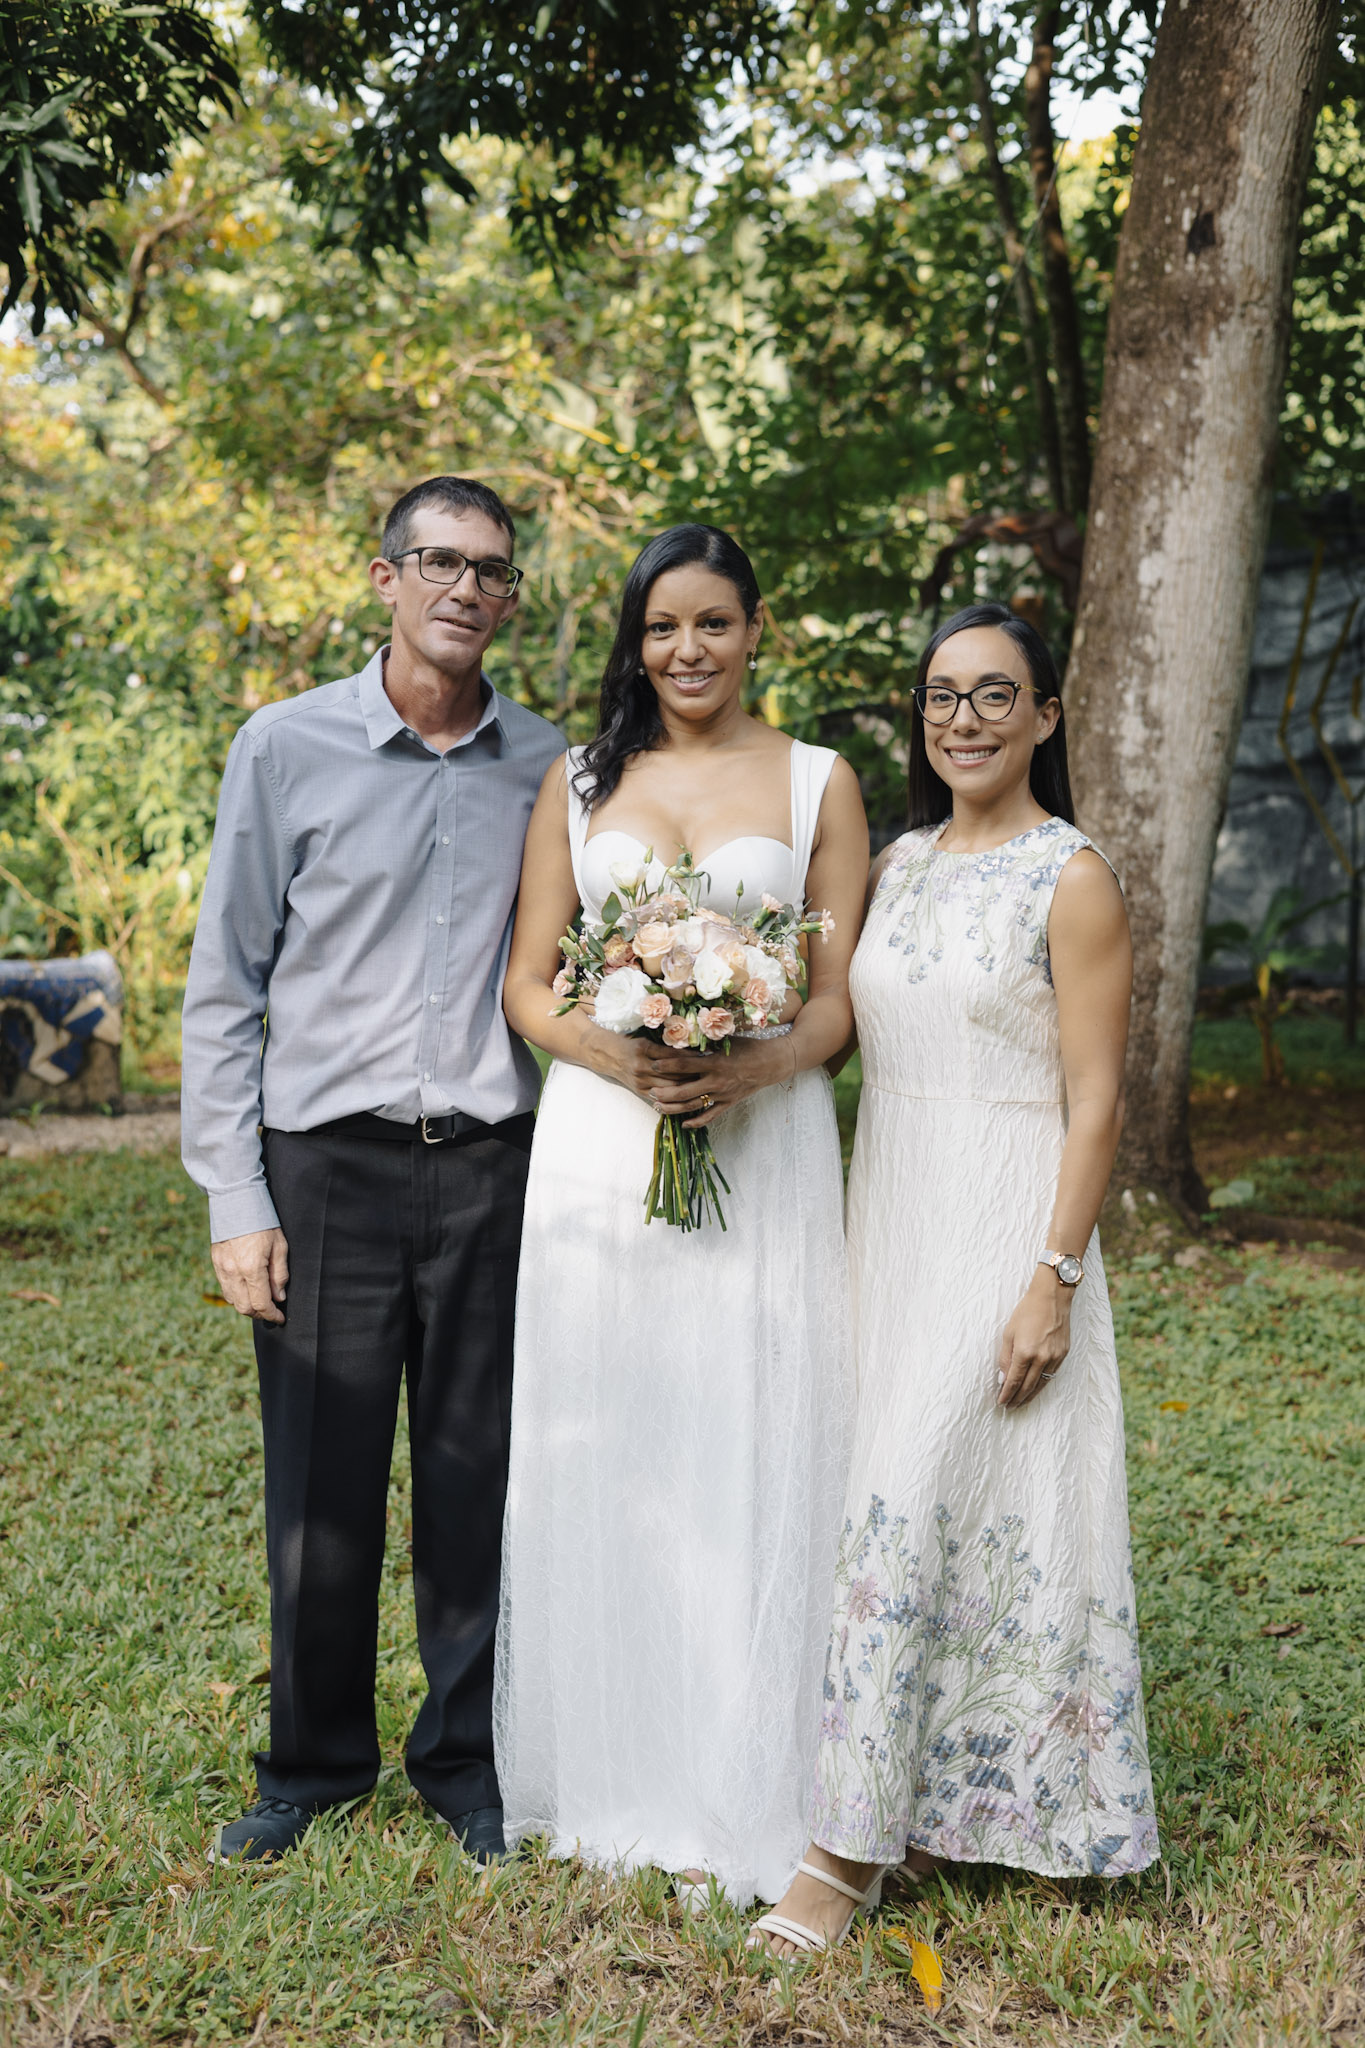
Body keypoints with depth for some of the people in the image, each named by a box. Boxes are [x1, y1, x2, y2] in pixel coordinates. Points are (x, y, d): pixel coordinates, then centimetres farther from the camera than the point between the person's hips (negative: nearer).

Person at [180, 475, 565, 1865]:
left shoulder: (548, 769, 7)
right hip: (328, 1165, -1)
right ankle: (314, 1761, 25)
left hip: (493, 1169, 2)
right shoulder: (289, 747, 1)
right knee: (321, 1490, 5)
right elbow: (224, 988, 2)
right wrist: (234, 1200, -4)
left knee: (481, 1485, 8)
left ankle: (468, 1761, 25)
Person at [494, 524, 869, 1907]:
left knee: (743, 1456, -1)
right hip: (600, 1139, 2)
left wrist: (749, 1068, -18)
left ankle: (735, 1802, 10)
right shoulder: (580, 780, 12)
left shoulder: (819, 782, 7)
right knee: (596, 1453, 4)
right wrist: (613, 1054, -14)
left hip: (763, 1145, -1)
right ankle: (601, 1777, 17)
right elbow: (527, 985, 7)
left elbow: (839, 998, 3)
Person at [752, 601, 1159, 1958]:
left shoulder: (1073, 881, -9)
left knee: (917, 1504, -8)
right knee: (903, 1500, 9)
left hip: (1003, 1229, -6)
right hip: (887, 1218, 7)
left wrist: (1054, 1281, -16)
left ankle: (857, 1842, 1)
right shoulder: (899, 864, 10)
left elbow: (1094, 1102, -11)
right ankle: (936, 1806, 22)